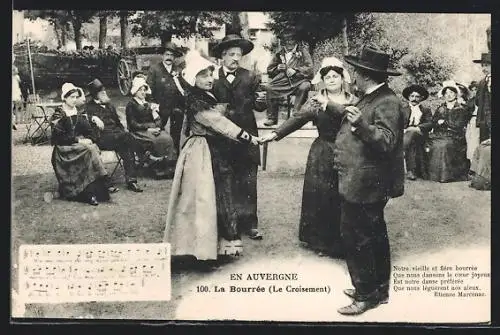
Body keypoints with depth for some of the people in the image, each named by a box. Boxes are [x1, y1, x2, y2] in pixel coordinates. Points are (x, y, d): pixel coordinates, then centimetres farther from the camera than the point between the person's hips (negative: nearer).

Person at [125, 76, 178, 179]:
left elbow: (158, 120, 18)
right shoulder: (131, 105, 3)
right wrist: (148, 128, -15)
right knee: (155, 140, -30)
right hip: (139, 132, -6)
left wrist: (156, 126, -5)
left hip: (152, 130, 6)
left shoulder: (148, 104, 23)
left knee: (167, 139, -21)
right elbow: (133, 124, -7)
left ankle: (169, 166, -22)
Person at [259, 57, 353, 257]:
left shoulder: (353, 101, 6)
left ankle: (341, 244, 16)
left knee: (343, 200, 1)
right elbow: (297, 119, -6)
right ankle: (320, 242, 16)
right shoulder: (315, 102, 3)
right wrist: (276, 133, -17)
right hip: (322, 157, 0)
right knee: (320, 199, 1)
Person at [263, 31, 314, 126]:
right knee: (270, 87, -19)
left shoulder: (303, 51, 5)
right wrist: (277, 68, -2)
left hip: (299, 80, -3)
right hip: (283, 81, 3)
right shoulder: (280, 53, 14)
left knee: (304, 87, -34)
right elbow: (269, 70, 20)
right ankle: (272, 118, -11)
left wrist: (295, 71, -19)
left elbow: (309, 68, -6)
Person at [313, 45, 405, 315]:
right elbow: (352, 115, 30)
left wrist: (361, 125, -39)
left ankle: (366, 295, 7)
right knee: (374, 237, 19)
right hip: (363, 184, 11)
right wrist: (330, 105, 39)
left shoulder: (387, 103, -19)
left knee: (356, 240, -5)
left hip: (363, 187, -11)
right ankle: (378, 290, 32)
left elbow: (386, 142, -26)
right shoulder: (370, 98, 12)